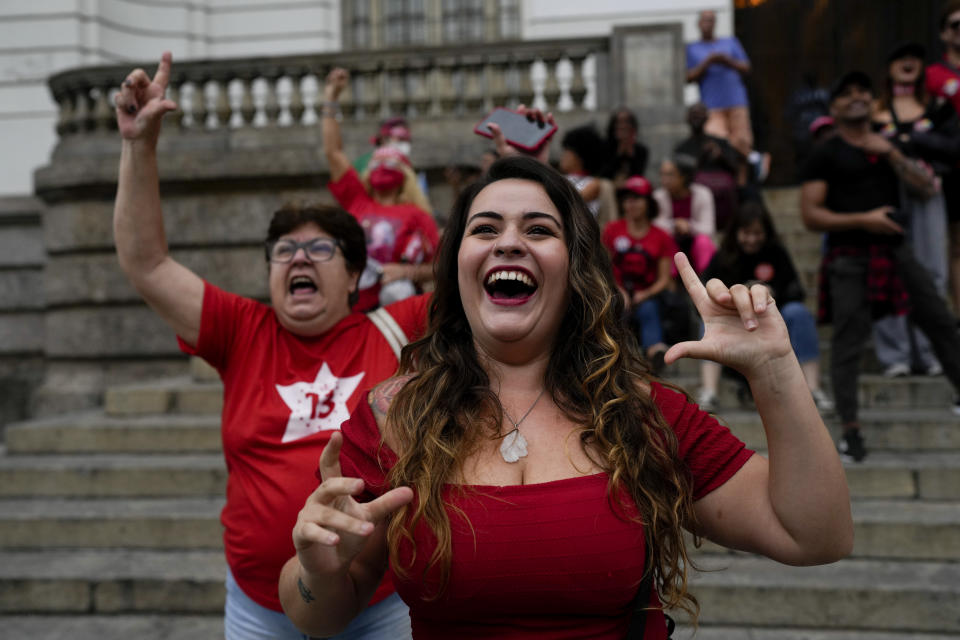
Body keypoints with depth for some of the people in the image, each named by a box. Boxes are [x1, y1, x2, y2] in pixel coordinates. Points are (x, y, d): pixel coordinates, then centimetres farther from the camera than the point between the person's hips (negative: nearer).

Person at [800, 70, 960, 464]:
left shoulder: (886, 146, 18)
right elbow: (811, 215, -7)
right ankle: (850, 430, -4)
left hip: (892, 250, 5)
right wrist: (863, 219, -14)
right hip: (849, 258, -5)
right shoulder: (825, 155, 1)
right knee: (847, 341, -9)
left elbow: (924, 184, 5)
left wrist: (892, 155, -7)